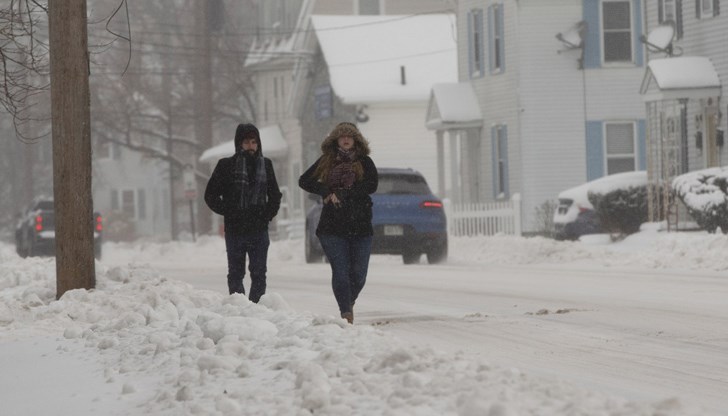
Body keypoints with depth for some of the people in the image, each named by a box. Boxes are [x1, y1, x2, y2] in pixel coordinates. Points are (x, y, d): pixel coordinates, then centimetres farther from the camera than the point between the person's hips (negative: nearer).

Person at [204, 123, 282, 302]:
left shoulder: (265, 165, 8)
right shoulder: (226, 165, 0)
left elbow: (275, 195, 18)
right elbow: (211, 195, 3)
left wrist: (267, 215, 4)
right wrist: (227, 213, -7)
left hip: (259, 231, 2)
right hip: (235, 231, -2)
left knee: (259, 274, 1)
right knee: (235, 274, 3)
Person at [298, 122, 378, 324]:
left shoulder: (364, 162, 6)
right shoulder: (326, 161, 8)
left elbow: (372, 185, -9)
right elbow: (304, 180, 5)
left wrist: (342, 194, -14)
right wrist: (326, 192, -11)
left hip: (360, 226, 1)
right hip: (333, 226, -1)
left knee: (358, 274, 5)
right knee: (340, 272, -11)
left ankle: (349, 303, 32)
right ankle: (346, 312, -9)